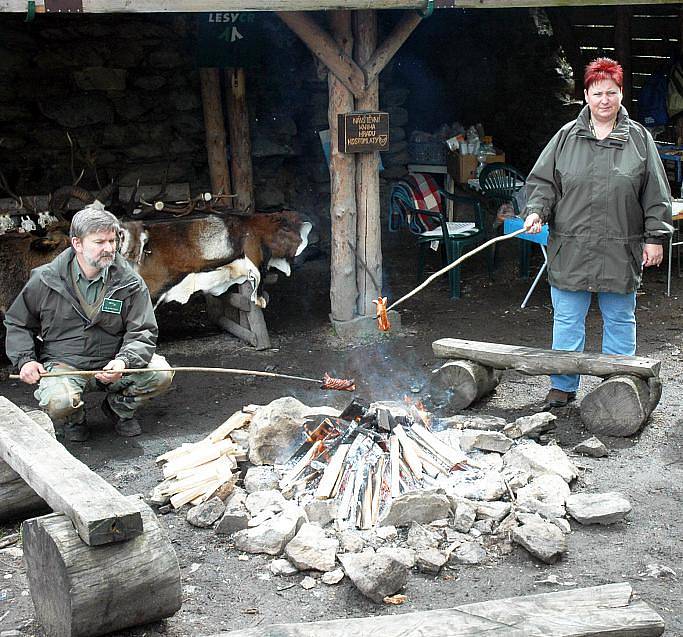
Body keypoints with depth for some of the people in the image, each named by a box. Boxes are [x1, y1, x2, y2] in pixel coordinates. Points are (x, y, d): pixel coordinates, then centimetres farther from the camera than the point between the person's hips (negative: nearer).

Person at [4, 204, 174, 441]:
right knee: (57, 401, -34)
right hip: (62, 365, -2)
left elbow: (143, 332, -7)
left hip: (112, 365, 2)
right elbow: (17, 324, 9)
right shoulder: (45, 279, -5)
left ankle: (120, 407, 12)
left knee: (161, 374, -21)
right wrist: (25, 359, -7)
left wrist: (124, 361, -27)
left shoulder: (129, 282, -5)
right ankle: (75, 419, 7)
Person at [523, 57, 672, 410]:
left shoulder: (639, 139, 4)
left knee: (619, 320, 11)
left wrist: (655, 237, 1)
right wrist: (536, 211, -12)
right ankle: (563, 386, 20)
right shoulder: (566, 137, 5)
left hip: (621, 251, 0)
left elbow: (656, 194, 5)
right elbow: (543, 181, 6)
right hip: (571, 249, 0)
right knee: (567, 320, 7)